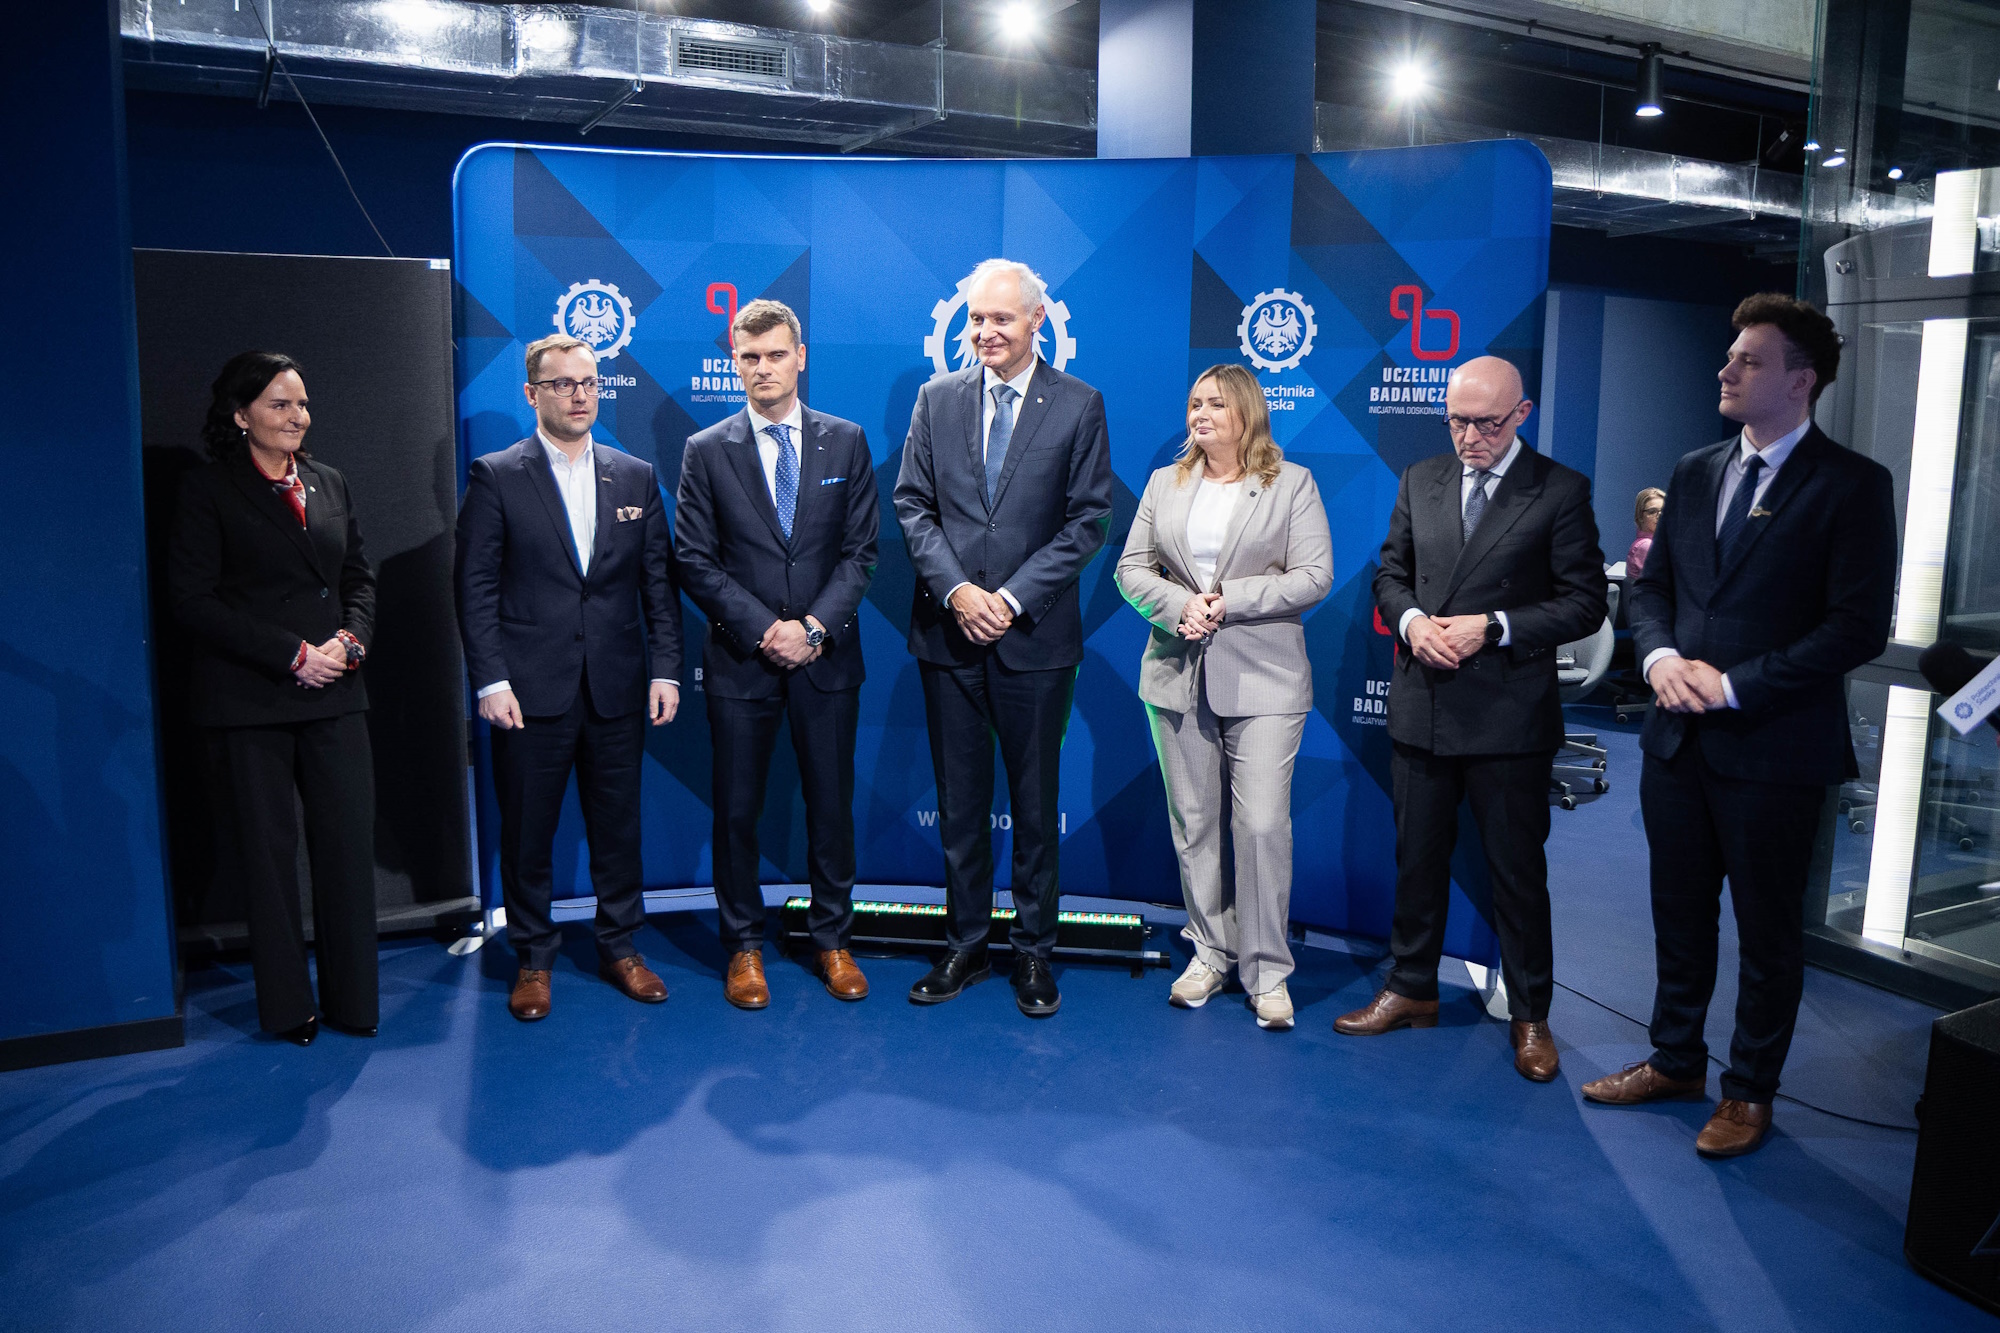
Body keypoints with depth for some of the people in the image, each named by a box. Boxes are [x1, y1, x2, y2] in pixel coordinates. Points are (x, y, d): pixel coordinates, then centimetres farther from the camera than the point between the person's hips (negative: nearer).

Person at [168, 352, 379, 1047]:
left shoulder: (330, 485, 14)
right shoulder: (207, 491, -1)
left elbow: (360, 576, 16)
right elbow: (192, 598, -7)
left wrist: (351, 637, -5)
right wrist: (292, 654, -14)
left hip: (333, 695, 4)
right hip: (250, 700, -4)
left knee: (350, 844, 2)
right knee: (269, 853, 4)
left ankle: (353, 998, 15)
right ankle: (288, 1007, 18)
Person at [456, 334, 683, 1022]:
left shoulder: (636, 476, 9)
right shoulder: (495, 476, 0)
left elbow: (659, 580, 8)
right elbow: (476, 587, -3)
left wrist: (666, 668, 2)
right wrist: (490, 680, -10)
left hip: (618, 688, 3)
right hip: (530, 690, -2)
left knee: (618, 826, 11)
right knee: (527, 832, 7)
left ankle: (620, 946, 28)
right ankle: (533, 958, 24)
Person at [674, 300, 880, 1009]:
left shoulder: (846, 441, 5)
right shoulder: (706, 451, 2)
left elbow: (861, 551, 1)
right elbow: (696, 561, -2)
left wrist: (814, 626, -12)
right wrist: (765, 630, -13)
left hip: (827, 658, 1)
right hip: (741, 659, 0)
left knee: (832, 804, 9)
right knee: (736, 810, 7)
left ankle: (832, 939, 25)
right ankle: (744, 945, 23)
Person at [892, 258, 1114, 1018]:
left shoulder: (1078, 405, 0)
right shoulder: (937, 399, 8)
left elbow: (1088, 520, -4)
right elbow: (912, 506, 4)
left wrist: (1013, 597, -12)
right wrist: (956, 590, -11)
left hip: (1035, 637, -2)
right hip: (948, 634, 2)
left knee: (1034, 803, 7)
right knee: (959, 803, 10)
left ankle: (1034, 952, 21)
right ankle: (965, 946, 24)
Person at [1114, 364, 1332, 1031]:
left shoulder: (1292, 484, 3)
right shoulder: (1165, 483, 13)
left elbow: (1314, 576, -6)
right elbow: (1131, 568, 9)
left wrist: (1229, 600, -14)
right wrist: (1178, 604, -11)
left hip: (1263, 681, -3)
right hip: (1179, 676, 4)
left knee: (1263, 824, -7)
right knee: (1193, 822, 9)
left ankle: (1266, 969, 8)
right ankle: (1210, 952, 23)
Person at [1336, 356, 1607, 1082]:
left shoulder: (1561, 490, -4)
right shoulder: (1419, 481, 9)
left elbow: (1585, 601, -6)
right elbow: (1390, 573, 14)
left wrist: (1492, 628, -17)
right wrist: (1412, 620, -7)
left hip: (1509, 714, -4)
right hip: (1422, 705, 4)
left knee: (1517, 871, 7)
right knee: (1418, 857, 15)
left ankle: (1529, 1016, 23)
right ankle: (1411, 989, 31)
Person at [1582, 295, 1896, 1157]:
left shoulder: (1852, 486, -8)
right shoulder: (1695, 473, 10)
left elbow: (1859, 626, -14)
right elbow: (1652, 585, 14)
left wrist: (1735, 685, -17)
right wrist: (1660, 656, -6)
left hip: (1774, 747, -5)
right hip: (1678, 737, 6)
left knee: (1767, 929, 9)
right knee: (1679, 913, 17)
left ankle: (1750, 1092, 26)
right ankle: (1676, 1059, 34)